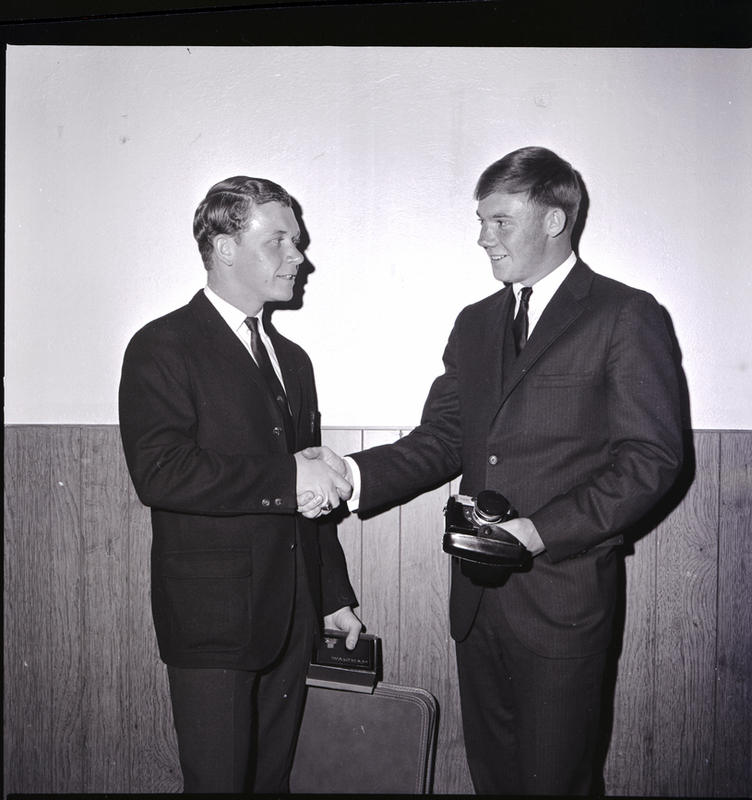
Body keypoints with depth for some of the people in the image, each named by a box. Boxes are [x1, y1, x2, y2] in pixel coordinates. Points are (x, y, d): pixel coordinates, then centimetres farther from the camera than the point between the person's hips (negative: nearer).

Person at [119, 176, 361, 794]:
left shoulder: (293, 359, 15)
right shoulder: (163, 348, -8)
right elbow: (159, 473, -23)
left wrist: (335, 596, 18)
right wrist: (285, 476, -22)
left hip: (293, 619, 7)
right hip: (213, 620, -6)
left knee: (274, 775, 17)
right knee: (220, 780, 4)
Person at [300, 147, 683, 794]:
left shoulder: (627, 317, -6)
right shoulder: (476, 323, 13)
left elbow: (651, 457, -10)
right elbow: (443, 440, 8)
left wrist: (541, 530, -19)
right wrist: (354, 475, -9)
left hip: (561, 592, -5)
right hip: (477, 594, 6)